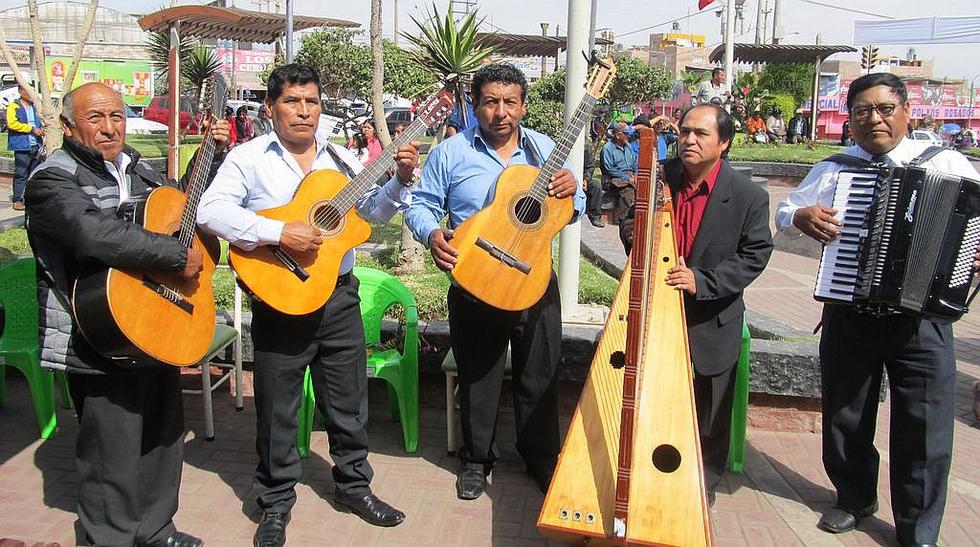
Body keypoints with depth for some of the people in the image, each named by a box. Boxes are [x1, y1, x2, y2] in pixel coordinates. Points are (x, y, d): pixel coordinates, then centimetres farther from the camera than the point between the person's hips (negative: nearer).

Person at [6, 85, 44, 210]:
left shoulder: (34, 106, 16)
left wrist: (40, 130, 10)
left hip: (36, 146, 6)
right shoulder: (14, 106, -3)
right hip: (22, 146, -6)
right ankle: (17, 200, -1)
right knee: (21, 174, -5)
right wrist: (32, 129, -16)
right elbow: (12, 123, -16)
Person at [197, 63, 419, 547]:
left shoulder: (341, 159, 10)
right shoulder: (249, 158, -4)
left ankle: (354, 485, 34)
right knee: (276, 410, 9)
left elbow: (373, 211, 9)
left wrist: (401, 179, -8)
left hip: (338, 295, 4)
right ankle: (276, 503, 26)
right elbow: (210, 211, -17)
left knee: (349, 402, 15)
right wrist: (279, 233, -26)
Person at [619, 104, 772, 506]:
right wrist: (632, 230, -15)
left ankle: (704, 485, 34)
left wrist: (703, 281, -24)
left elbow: (755, 255, -12)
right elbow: (631, 223, 10)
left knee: (710, 414, 13)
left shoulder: (749, 196, -13)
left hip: (712, 324, -2)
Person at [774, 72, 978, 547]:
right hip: (848, 315, 2)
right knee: (845, 416, 16)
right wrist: (800, 215, -11)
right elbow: (782, 212, 12)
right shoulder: (833, 170, 6)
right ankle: (855, 499, 40)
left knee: (924, 431, 4)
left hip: (921, 316, -2)